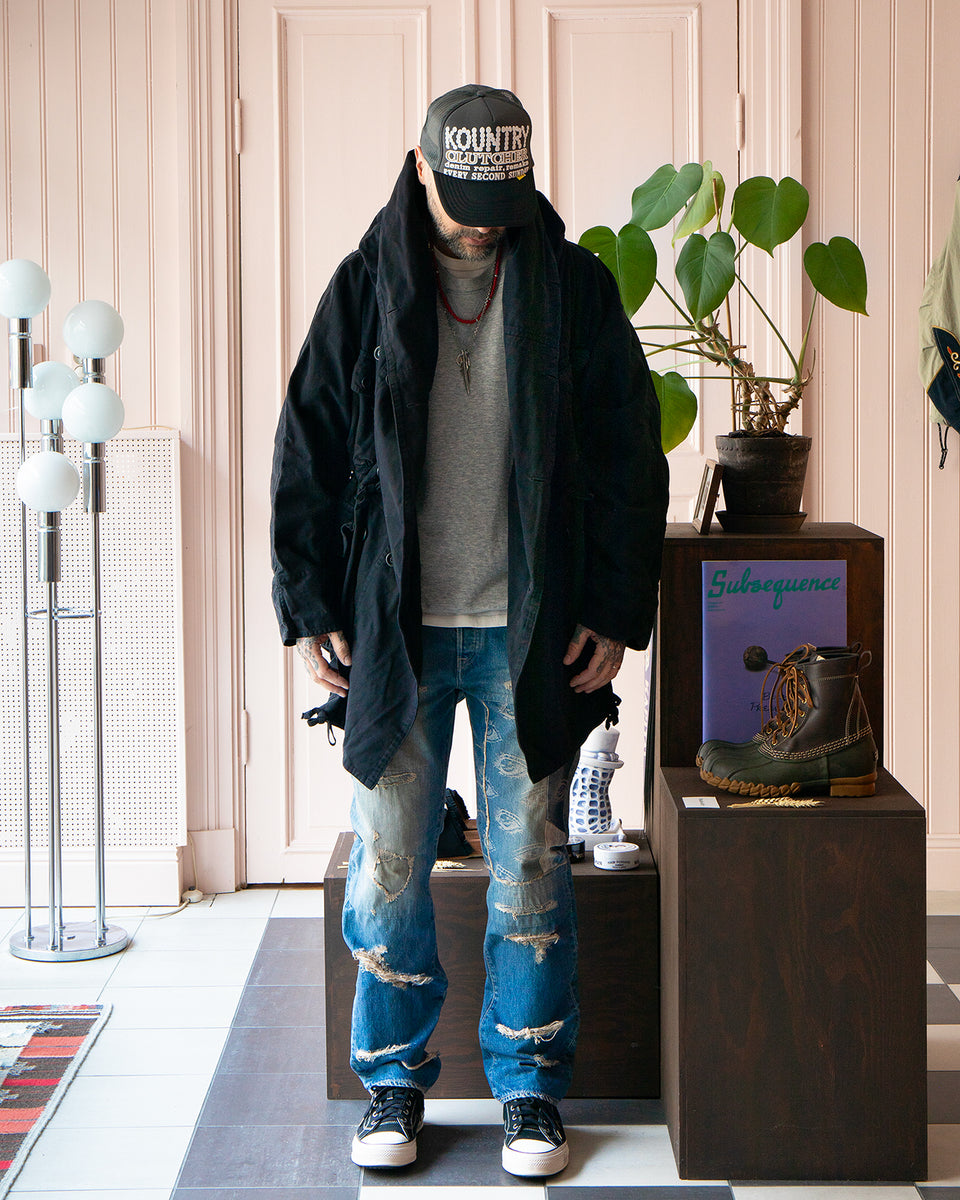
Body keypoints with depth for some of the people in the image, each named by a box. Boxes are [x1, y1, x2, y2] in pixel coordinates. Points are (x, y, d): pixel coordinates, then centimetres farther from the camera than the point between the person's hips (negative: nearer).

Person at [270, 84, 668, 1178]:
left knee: (528, 870, 4)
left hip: (531, 634, 0)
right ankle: (394, 1085, 21)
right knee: (386, 867, 4)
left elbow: (629, 458, 5)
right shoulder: (365, 290, 3)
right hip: (394, 633, 1)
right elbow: (307, 456, 5)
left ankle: (529, 1089, 19)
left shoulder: (575, 288, 2)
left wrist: (616, 614, -1)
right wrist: (310, 615, 0)